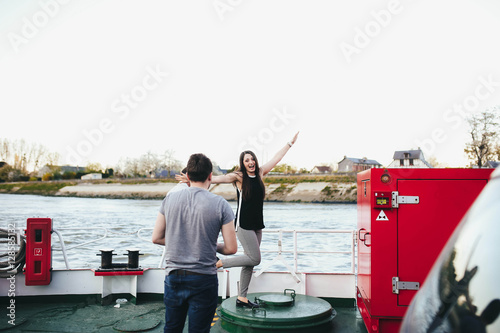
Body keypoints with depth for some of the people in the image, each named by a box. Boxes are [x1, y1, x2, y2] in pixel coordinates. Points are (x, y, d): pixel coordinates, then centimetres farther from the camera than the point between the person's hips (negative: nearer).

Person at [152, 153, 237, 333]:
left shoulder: (170, 199, -2)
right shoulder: (220, 204, -11)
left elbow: (156, 238, 4)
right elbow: (231, 248, -10)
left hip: (173, 277, 3)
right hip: (203, 280, -3)